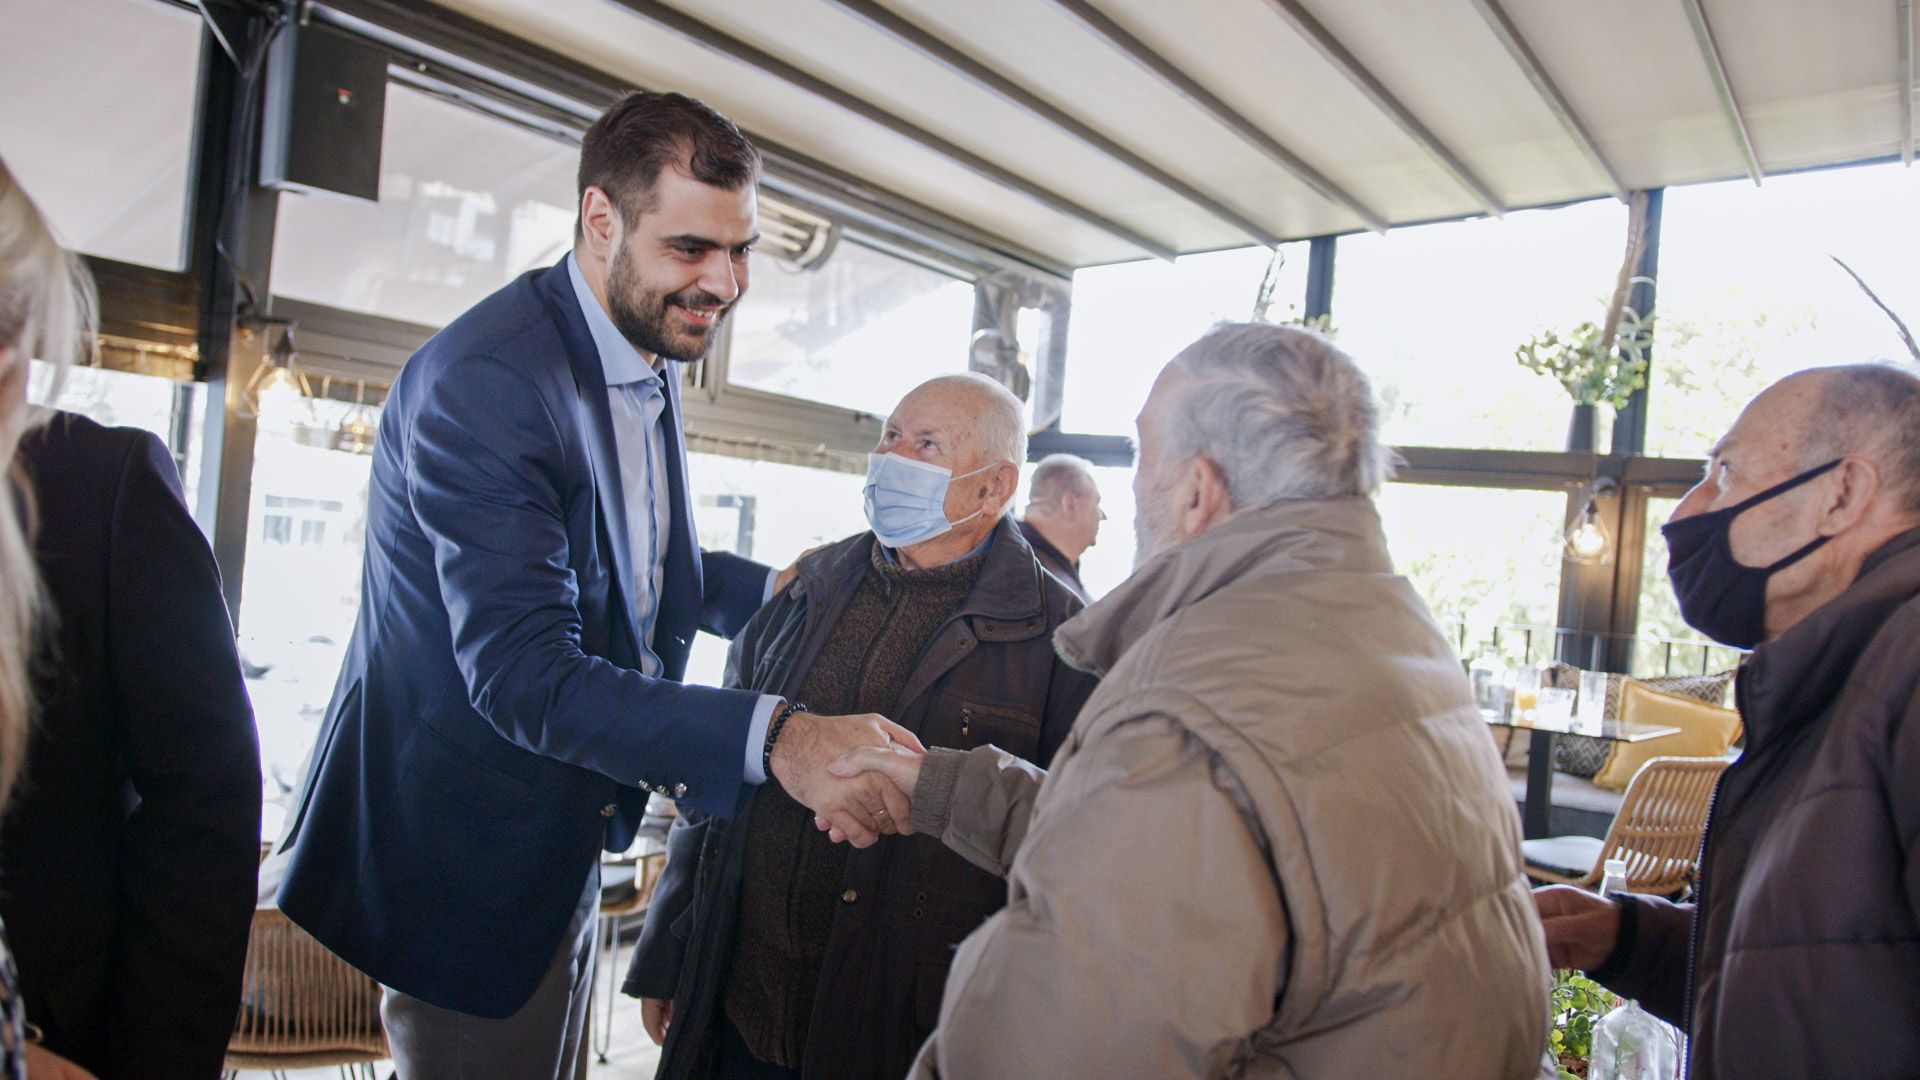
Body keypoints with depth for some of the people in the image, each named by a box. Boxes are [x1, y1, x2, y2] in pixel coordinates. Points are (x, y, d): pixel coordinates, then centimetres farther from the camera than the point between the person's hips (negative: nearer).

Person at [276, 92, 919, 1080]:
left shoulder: (650, 358, 3)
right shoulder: (482, 381, -26)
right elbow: (523, 674, -33)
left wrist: (775, 587, -2)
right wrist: (773, 736, -43)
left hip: (567, 840, 9)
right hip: (470, 854, -8)